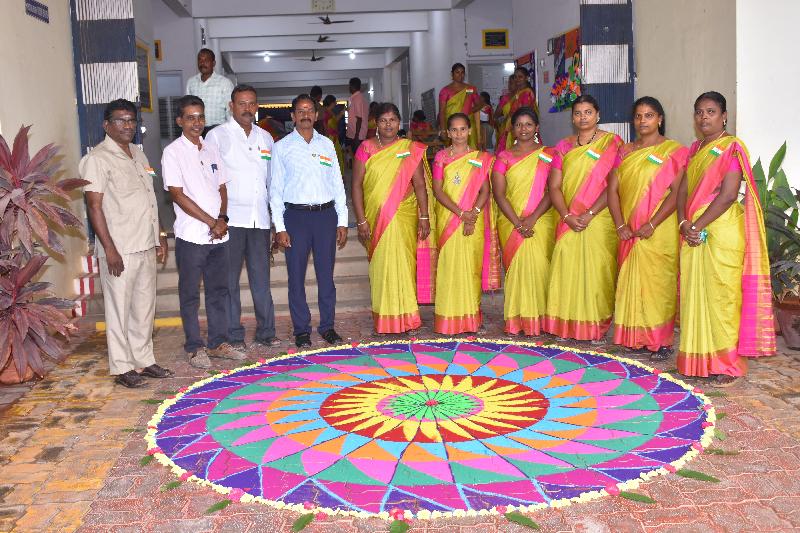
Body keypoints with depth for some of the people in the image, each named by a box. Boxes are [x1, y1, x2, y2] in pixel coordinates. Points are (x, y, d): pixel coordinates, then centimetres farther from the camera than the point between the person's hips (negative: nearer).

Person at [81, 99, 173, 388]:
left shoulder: (138, 155, 15)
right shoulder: (97, 159, -9)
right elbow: (95, 206, -14)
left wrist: (159, 237, 17)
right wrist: (109, 249, -18)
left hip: (146, 246, 8)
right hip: (120, 249, -8)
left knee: (145, 306, 13)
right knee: (119, 308, 1)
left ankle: (144, 360, 24)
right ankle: (122, 367, 10)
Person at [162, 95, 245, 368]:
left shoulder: (211, 150, 12)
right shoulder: (173, 152, -6)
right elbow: (178, 195, -11)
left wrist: (222, 218, -4)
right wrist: (211, 222, -12)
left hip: (218, 233, 6)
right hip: (191, 235, -6)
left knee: (219, 290, 11)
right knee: (190, 294, 4)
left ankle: (219, 342, 22)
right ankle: (194, 348, 13)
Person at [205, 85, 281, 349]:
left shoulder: (265, 137, 15)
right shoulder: (217, 136, 1)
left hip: (260, 218, 4)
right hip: (230, 219, -4)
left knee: (261, 278, 8)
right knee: (229, 280, 1)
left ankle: (265, 332, 16)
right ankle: (233, 335, 9)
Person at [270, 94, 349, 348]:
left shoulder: (327, 144, 11)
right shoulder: (282, 146, 3)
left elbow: (338, 184, 11)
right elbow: (275, 189, 1)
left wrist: (342, 222, 6)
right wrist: (280, 227, -6)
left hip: (326, 214, 2)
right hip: (296, 215, -2)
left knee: (326, 274, 8)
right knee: (296, 276, 2)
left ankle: (328, 326, 19)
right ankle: (301, 329, 13)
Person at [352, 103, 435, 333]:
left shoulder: (411, 149, 6)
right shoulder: (366, 148, 3)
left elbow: (420, 185, 4)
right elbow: (357, 185, 0)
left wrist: (424, 217, -3)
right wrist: (361, 220, -6)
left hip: (404, 218, 0)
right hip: (375, 218, 0)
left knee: (403, 264, -1)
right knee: (380, 266, 1)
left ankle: (404, 317, 10)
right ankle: (384, 320, 10)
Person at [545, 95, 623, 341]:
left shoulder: (612, 143, 0)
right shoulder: (563, 146, 10)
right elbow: (554, 186, 4)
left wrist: (589, 214, -15)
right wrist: (567, 216, -11)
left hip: (599, 219, -3)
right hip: (568, 221, 3)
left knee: (596, 270, -3)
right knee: (567, 270, 2)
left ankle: (597, 326, 8)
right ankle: (566, 325, 11)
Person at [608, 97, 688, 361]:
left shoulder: (673, 151, -3)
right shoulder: (625, 152, 12)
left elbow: (676, 193, -11)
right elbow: (612, 190, 6)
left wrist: (651, 225, -18)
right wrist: (620, 225, -7)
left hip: (660, 231, -5)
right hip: (630, 232, 5)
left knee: (658, 282, -3)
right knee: (632, 282, 8)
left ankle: (662, 341, 5)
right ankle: (637, 337, 18)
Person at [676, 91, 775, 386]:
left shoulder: (732, 147, -6)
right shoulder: (695, 149, 16)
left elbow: (728, 195, -15)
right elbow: (683, 189, 10)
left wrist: (697, 226, -15)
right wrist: (684, 223, -7)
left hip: (722, 232, -7)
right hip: (693, 232, 7)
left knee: (721, 295, -4)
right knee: (694, 293, 8)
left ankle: (728, 363, 5)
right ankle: (699, 359, 18)